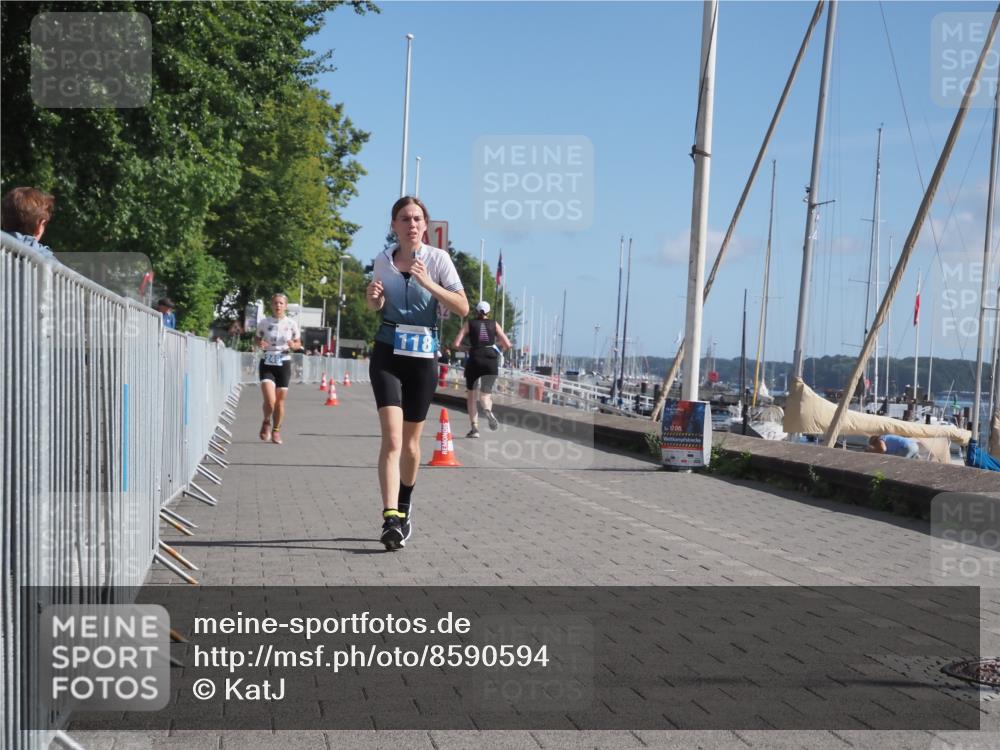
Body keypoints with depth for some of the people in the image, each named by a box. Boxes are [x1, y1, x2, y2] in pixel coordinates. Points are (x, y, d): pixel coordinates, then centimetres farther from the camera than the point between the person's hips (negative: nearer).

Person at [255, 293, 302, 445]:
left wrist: (293, 345, -14)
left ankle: (276, 431, 25)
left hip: (284, 364, 1)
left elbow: (299, 343, 8)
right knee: (269, 400, -15)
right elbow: (258, 339, 12)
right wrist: (260, 344, -10)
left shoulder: (291, 324, -1)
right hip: (267, 364, -1)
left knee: (280, 401, 5)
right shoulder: (264, 323, -2)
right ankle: (266, 422, 16)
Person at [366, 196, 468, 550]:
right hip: (388, 352, 0)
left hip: (423, 355, 0)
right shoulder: (383, 259, 5)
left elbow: (463, 307, -9)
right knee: (391, 437, -16)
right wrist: (374, 297, -5)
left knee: (410, 442, 10)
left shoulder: (437, 258, -3)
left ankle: (404, 509, 32)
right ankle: (391, 519, -22)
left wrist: (428, 282, -20)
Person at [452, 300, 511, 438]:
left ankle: (474, 427, 4)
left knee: (470, 393, 15)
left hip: (475, 360, -1)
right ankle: (488, 410, -26)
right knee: (485, 394, 10)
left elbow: (456, 344, 1)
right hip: (491, 361, 1)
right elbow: (507, 345, 6)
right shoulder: (494, 324, 12)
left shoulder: (469, 324, 9)